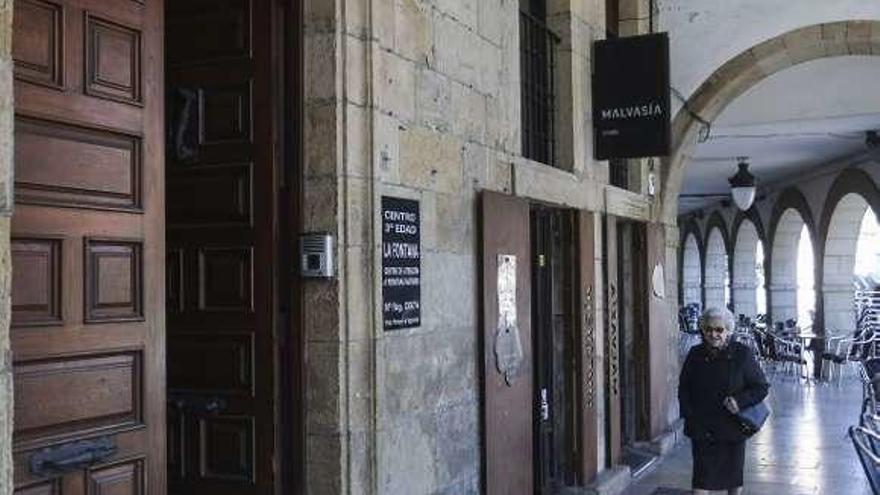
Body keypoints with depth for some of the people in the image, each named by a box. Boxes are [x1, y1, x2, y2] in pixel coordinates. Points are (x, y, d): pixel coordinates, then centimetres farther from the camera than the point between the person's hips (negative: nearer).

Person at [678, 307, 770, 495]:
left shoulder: (742, 354, -6)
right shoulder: (695, 354, 1)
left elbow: (761, 387, -3)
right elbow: (683, 388, 9)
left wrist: (740, 401, -19)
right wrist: (688, 414, -3)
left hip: (732, 428, -1)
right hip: (702, 428, 1)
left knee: (734, 474, 15)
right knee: (701, 475, -3)